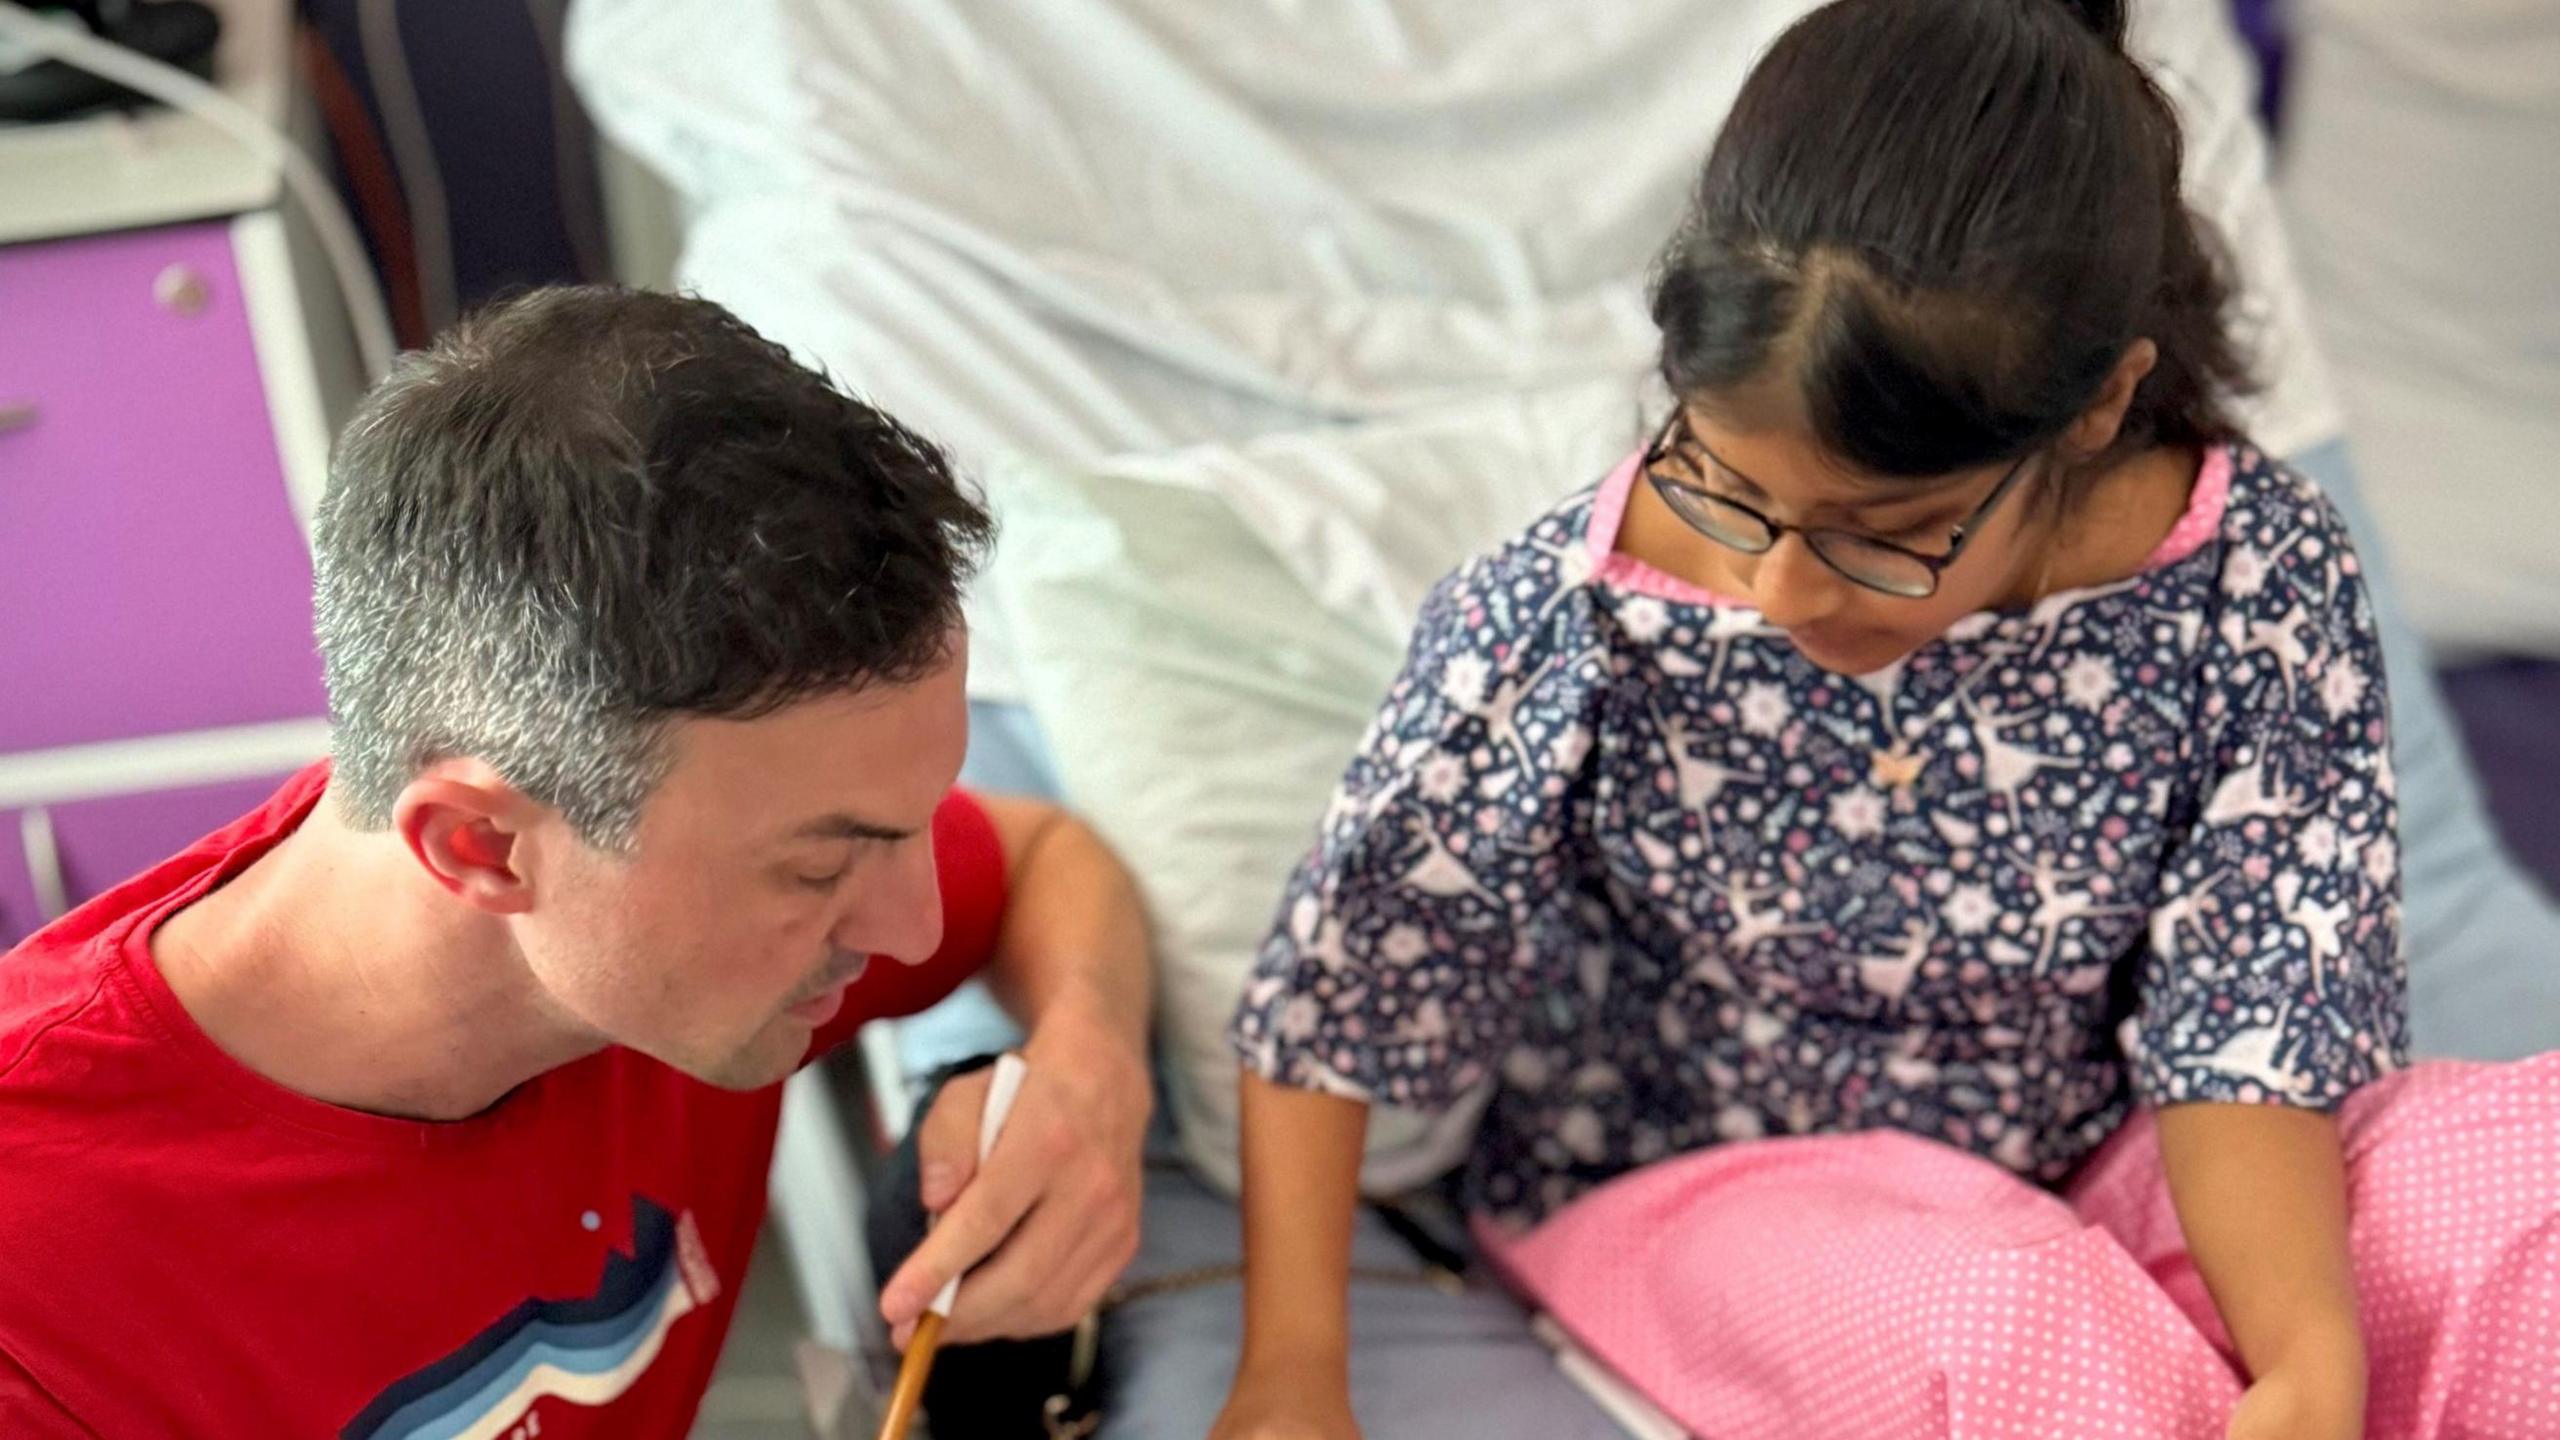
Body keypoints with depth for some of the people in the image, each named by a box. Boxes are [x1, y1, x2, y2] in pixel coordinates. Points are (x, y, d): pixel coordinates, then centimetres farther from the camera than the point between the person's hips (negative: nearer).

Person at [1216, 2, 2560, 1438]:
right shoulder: (1564, 625, -23)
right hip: (1695, 1187, -2)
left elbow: (2246, 1029, -16)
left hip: (2099, 1164, 3)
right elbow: (1331, 994, -10)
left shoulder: (2260, 589, -19)